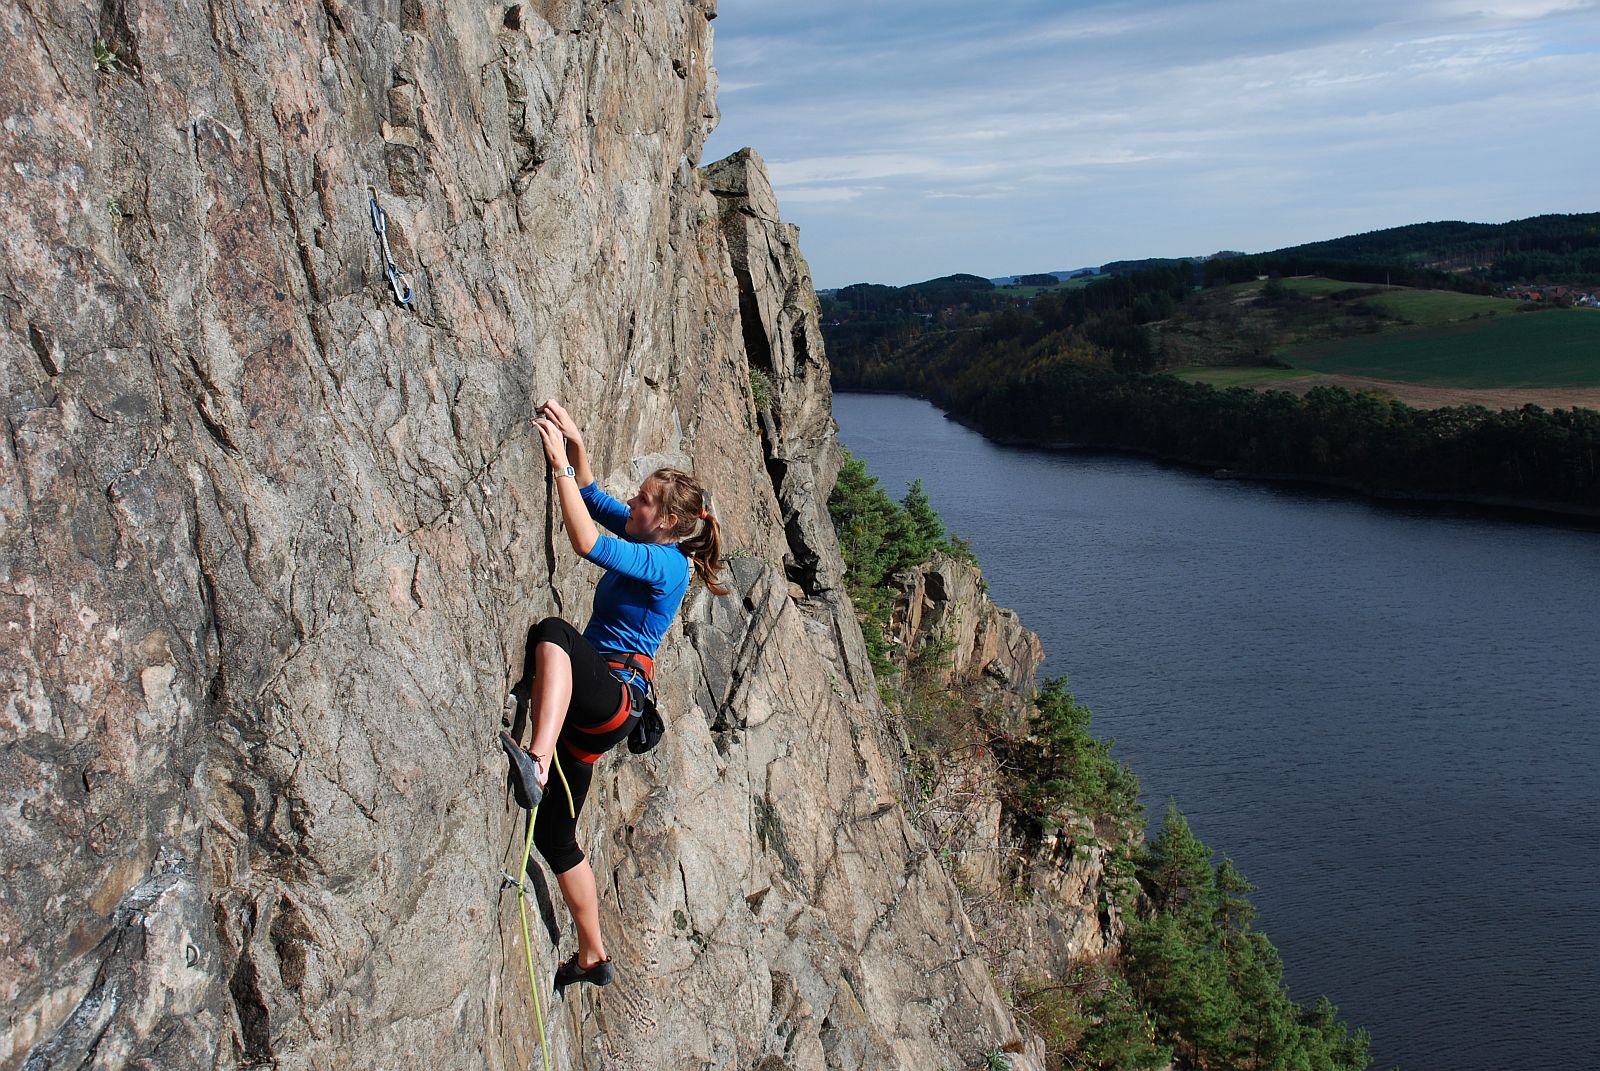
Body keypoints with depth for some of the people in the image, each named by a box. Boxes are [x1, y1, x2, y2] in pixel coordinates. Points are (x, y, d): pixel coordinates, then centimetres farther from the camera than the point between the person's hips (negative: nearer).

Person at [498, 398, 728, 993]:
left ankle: (537, 761, -56)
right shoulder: (654, 543, 14)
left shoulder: (662, 563, -12)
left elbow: (585, 542, -25)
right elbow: (593, 499, 22)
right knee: (554, 836, 13)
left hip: (615, 697, -10)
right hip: (589, 709, 10)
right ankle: (592, 957, 26)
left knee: (553, 632, -39)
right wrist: (574, 444, 6)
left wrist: (560, 466, -20)